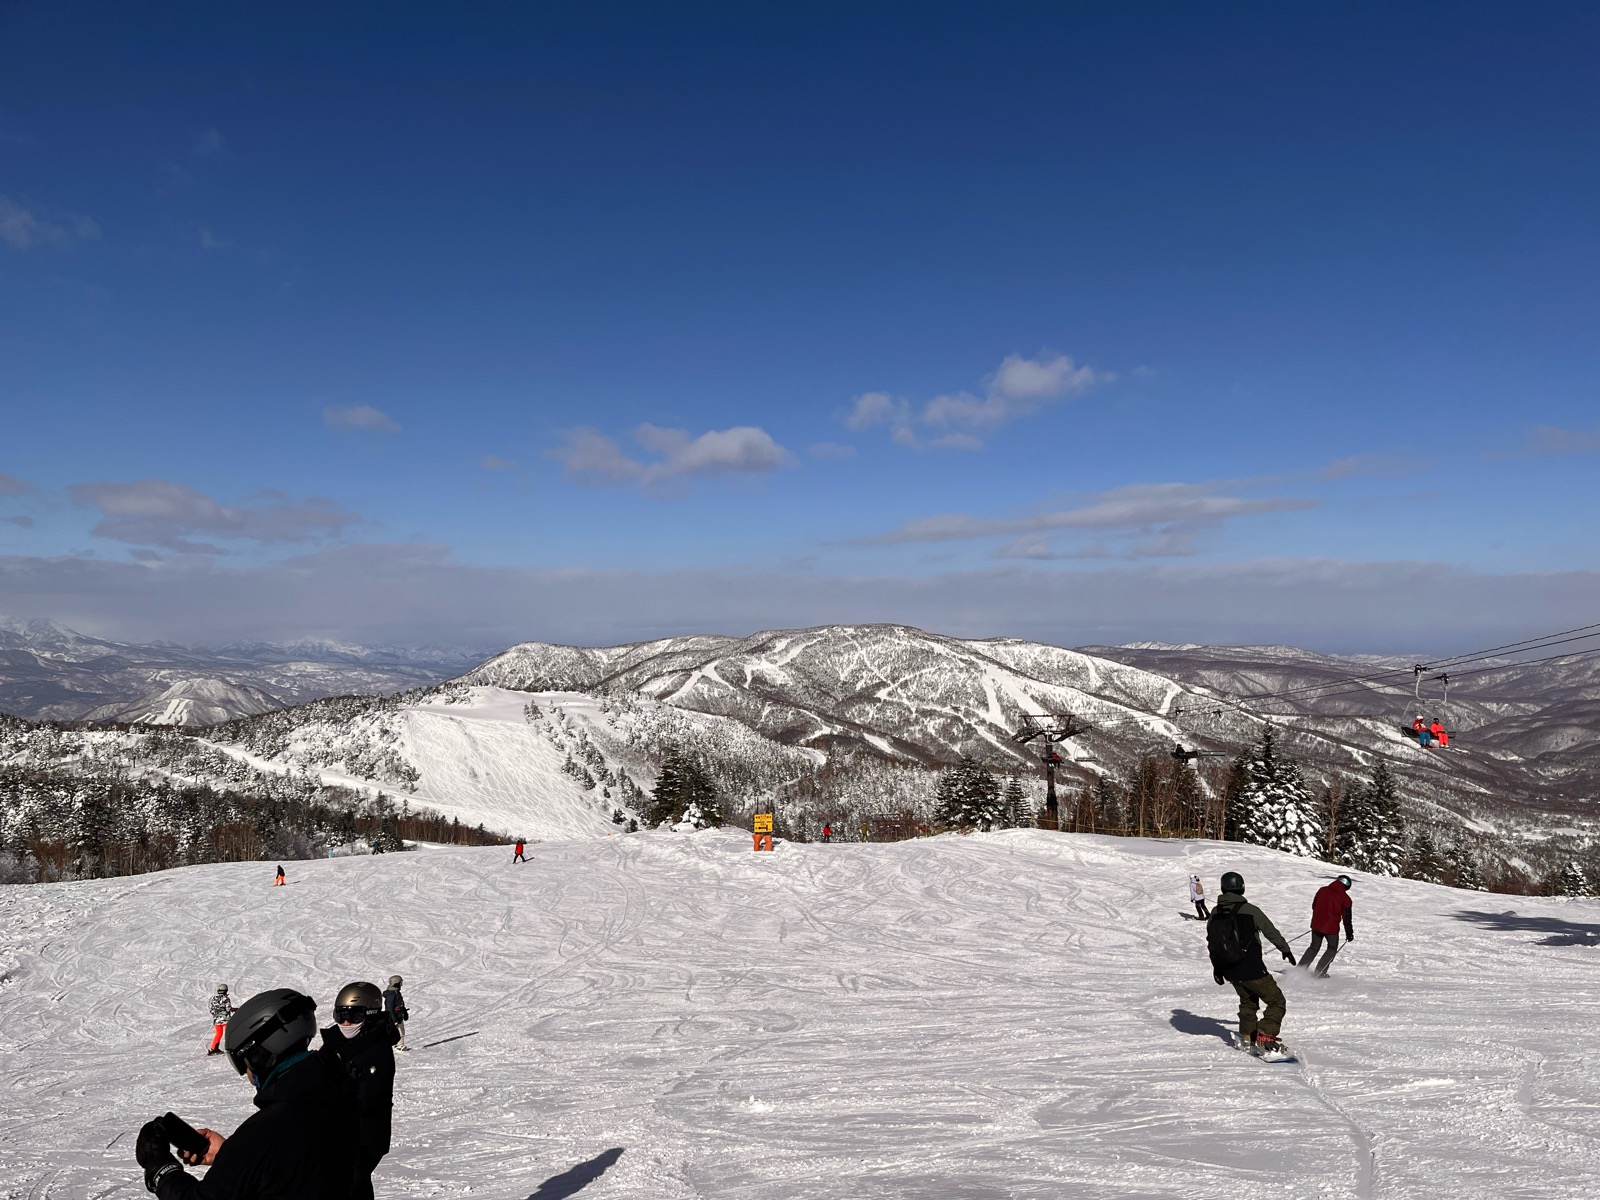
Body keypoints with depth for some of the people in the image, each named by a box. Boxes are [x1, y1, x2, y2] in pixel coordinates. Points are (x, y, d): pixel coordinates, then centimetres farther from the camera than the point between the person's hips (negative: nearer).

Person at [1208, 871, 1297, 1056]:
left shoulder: (1215, 913, -1)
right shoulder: (1250, 910, -15)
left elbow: (1211, 941, 8)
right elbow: (1271, 931, -2)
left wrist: (1217, 966, 22)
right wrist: (1285, 949, 17)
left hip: (1230, 972, 6)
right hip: (1252, 970, -6)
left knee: (1247, 1001, 28)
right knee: (1277, 1002, 7)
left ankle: (1247, 1038, 28)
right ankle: (1264, 1038, -6)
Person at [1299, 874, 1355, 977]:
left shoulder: (1322, 890, 2)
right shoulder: (1345, 898, -9)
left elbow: (1314, 906, 12)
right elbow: (1347, 918, -7)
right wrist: (1349, 933, 4)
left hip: (1316, 924, 4)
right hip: (1331, 928, -4)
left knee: (1314, 947, 20)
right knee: (1332, 949, 18)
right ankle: (1320, 973, 9)